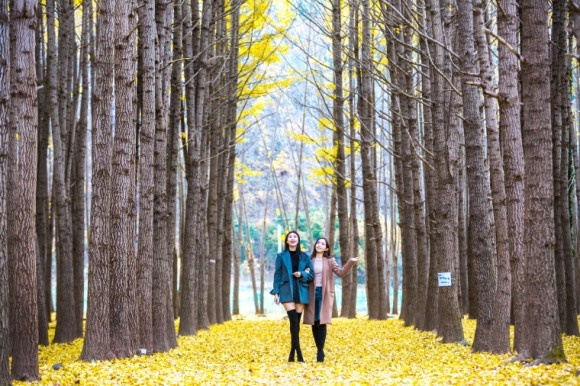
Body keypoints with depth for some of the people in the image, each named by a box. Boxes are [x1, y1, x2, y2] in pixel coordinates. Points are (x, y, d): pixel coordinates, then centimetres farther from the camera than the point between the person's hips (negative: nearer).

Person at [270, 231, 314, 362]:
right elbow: (277, 275, 4)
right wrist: (276, 292, -3)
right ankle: (299, 353, -16)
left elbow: (312, 274, 9)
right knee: (293, 321, -15)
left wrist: (302, 274, -11)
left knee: (296, 322, 3)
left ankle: (292, 354, 10)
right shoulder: (281, 256, 5)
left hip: (300, 291, 3)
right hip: (287, 291, -2)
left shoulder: (304, 256, 9)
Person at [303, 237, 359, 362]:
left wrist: (350, 262, -16)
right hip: (312, 294, 2)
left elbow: (341, 273, -4)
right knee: (314, 322, 1)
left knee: (322, 321, -10)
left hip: (324, 294, -2)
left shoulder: (330, 261, 6)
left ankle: (320, 351, -8)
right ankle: (319, 349, 10)